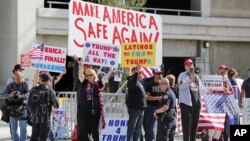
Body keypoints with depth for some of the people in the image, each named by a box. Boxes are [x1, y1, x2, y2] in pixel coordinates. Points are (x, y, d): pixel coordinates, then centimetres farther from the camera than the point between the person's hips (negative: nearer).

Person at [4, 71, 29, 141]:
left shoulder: (25, 85, 0)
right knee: (13, 128, 12)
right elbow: (4, 94, -2)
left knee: (23, 128, -3)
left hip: (22, 109, -3)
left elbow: (28, 94, -13)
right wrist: (10, 95, -24)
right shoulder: (10, 85, 7)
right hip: (12, 109, 3)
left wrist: (21, 96, -32)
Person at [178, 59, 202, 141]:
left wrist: (197, 81, 5)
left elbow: (201, 89, 22)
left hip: (196, 103, 6)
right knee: (187, 124, -9)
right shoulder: (182, 75, 1)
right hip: (186, 103, -6)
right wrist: (190, 79, -26)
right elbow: (181, 86, -17)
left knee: (194, 124, 9)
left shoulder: (196, 77, 20)